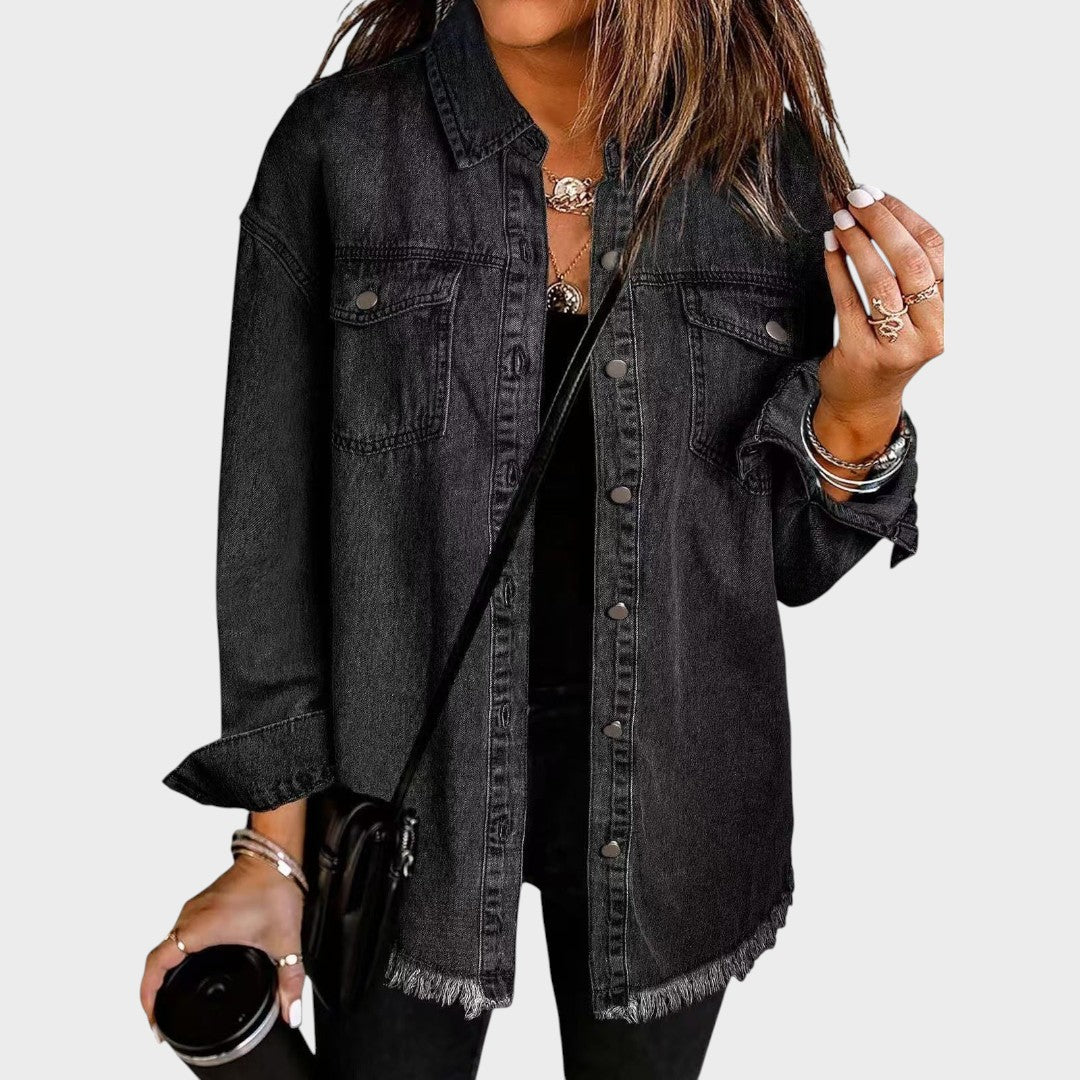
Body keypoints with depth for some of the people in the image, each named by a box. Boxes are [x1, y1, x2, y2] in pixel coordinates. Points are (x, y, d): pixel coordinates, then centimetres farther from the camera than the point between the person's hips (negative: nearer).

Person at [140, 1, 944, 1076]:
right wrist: (274, 845, -4)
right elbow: (274, 510, -5)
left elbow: (790, 561, 1)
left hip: (666, 794, 2)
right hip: (407, 780, -1)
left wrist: (861, 411, -19)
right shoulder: (339, 143, -9)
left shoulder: (771, 163, -6)